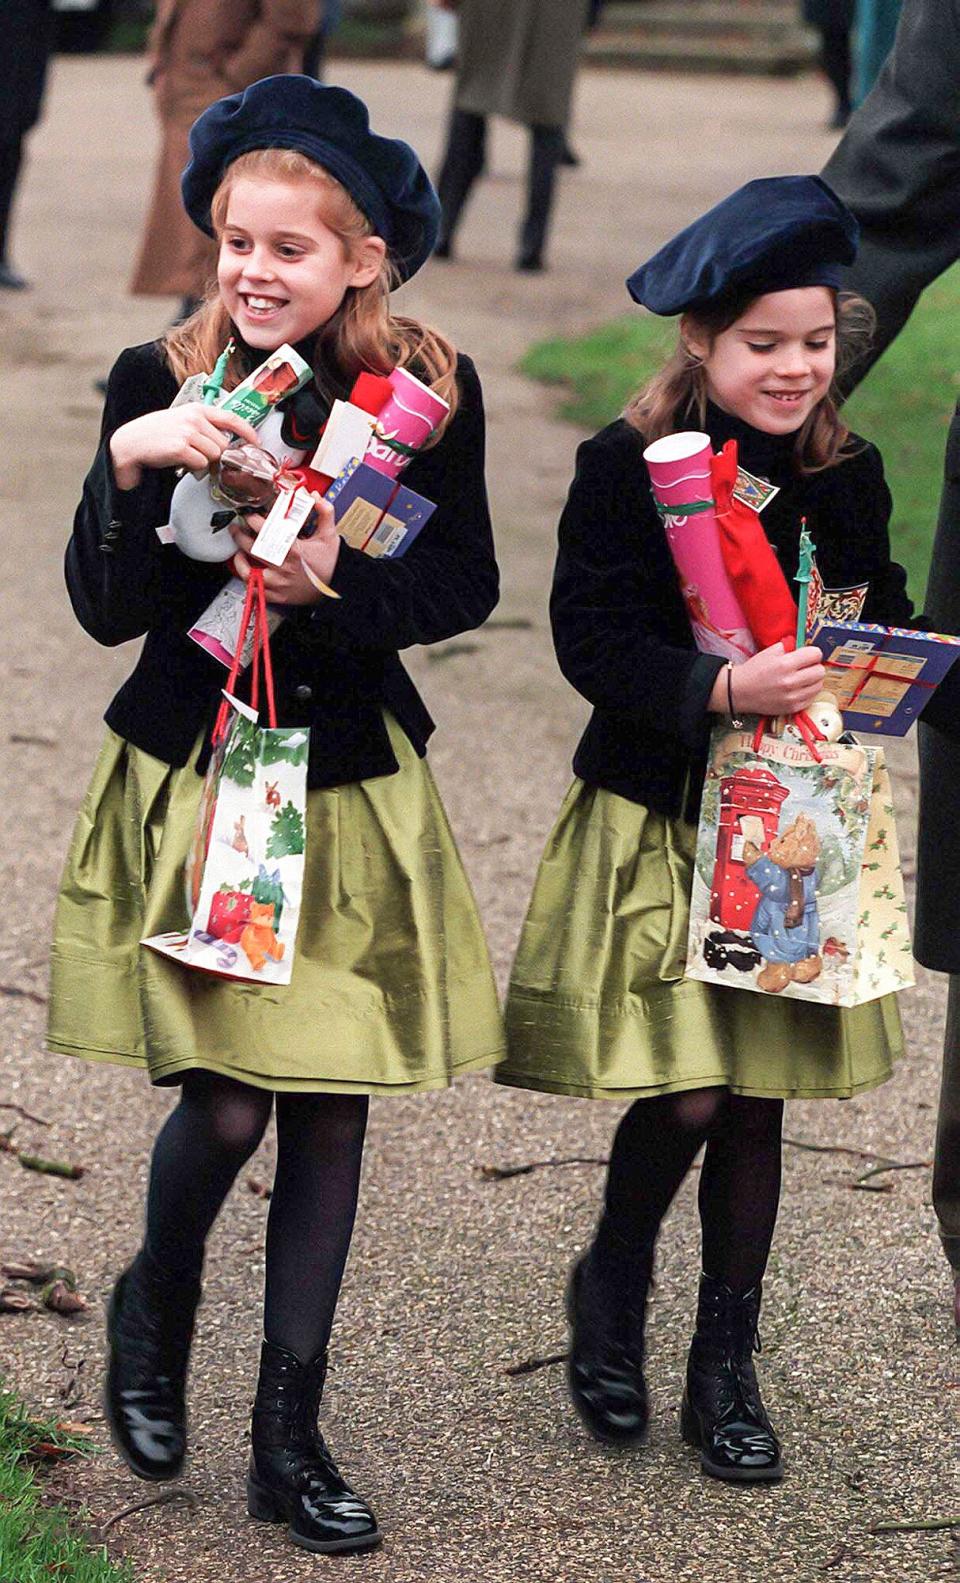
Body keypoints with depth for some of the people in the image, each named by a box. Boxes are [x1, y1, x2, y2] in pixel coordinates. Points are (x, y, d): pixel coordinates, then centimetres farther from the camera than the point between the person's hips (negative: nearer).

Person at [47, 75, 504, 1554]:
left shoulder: (430, 390, -5)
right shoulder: (162, 382, -7)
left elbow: (467, 585, 0)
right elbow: (107, 608, -10)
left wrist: (340, 585, -18)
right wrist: (134, 468, -27)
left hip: (354, 788, 2)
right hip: (194, 778, -2)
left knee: (331, 1108, 5)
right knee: (227, 1101, -7)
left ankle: (290, 1433, 18)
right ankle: (154, 1309, 27)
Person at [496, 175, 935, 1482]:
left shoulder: (847, 476, 4)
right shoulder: (627, 470, -10)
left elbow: (883, 614, 14)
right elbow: (594, 641, -16)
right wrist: (721, 688, -29)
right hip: (657, 821, -4)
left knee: (757, 1098, 7)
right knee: (683, 1094, -9)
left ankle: (727, 1363, 22)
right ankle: (612, 1292, 22)